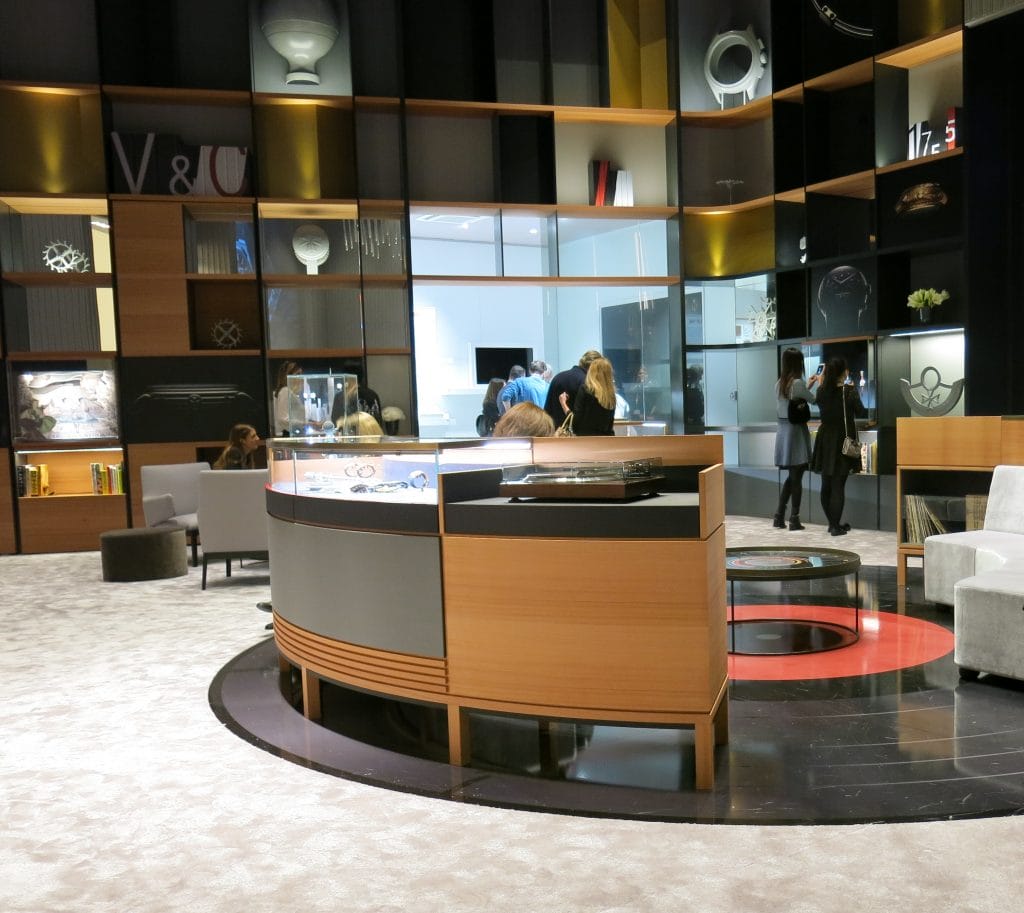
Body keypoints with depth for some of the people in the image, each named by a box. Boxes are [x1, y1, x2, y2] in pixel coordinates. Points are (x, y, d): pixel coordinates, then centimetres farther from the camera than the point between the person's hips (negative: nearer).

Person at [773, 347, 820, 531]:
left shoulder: (779, 383, 8)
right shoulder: (797, 383, -14)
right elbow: (816, 400, -4)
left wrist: (808, 386, 24)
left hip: (782, 432, 7)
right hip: (796, 431, -7)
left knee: (791, 477, 16)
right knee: (796, 478, 1)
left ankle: (779, 517, 15)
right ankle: (794, 519, 5)